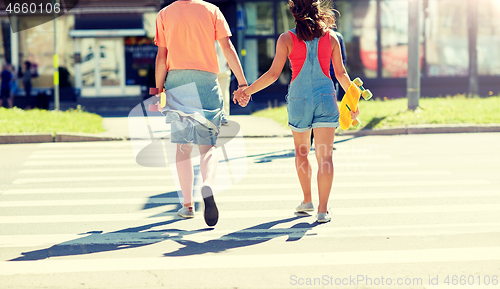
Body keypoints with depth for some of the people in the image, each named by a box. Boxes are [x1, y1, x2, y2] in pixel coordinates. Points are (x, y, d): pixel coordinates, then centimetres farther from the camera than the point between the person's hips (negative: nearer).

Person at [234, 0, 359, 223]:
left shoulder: (287, 39, -3)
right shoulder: (331, 38, 4)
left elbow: (273, 73, -6)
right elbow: (341, 73, 8)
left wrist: (247, 91, 5)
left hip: (299, 98, 0)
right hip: (325, 97, 0)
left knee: (301, 151, 21)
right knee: (325, 155, -3)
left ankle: (307, 200, 27)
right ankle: (323, 209, -11)